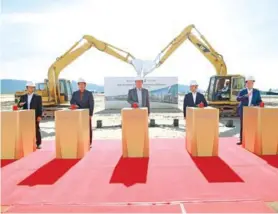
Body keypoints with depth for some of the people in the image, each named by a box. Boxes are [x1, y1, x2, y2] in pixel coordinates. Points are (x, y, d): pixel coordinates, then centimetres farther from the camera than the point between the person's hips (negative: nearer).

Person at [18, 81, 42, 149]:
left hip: (35, 117, -3)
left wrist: (39, 116, -9)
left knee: (36, 130, 1)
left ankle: (38, 144, 7)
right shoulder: (23, 97, 12)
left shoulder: (38, 97, 4)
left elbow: (40, 107, 0)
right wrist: (20, 104, -15)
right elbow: (19, 105, 10)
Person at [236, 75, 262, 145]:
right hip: (243, 111, 0)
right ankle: (241, 140, 9)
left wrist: (254, 105, -14)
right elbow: (238, 99, -13)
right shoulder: (242, 91, 2)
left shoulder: (257, 92, 6)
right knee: (242, 125, 3)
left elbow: (259, 101, 6)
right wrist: (245, 96, -29)